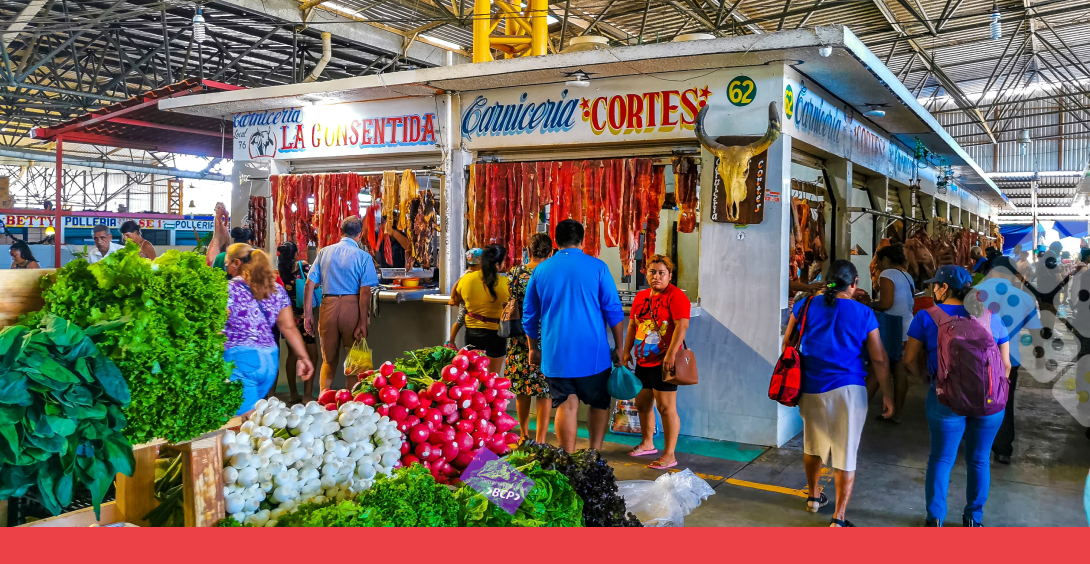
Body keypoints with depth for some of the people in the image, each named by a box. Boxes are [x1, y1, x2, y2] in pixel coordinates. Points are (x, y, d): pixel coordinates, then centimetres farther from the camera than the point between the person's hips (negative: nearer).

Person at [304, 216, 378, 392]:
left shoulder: (324, 252, 7)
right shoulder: (363, 257, -4)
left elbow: (309, 285, 4)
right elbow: (365, 292, -11)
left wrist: (308, 314, 8)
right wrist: (363, 323, -10)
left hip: (328, 306, 3)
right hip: (352, 306, -3)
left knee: (329, 360, 16)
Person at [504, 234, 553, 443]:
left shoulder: (515, 273, -3)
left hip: (520, 340, 3)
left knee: (522, 388, 16)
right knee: (545, 391, 5)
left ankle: (524, 434, 31)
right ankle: (540, 440, 7)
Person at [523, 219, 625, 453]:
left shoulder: (541, 270, 4)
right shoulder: (597, 267, -3)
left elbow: (529, 315, 11)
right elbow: (613, 311, -3)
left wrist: (534, 349, 22)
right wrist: (619, 347, 5)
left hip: (556, 353, 2)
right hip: (593, 352, -1)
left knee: (566, 405, 4)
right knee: (600, 403, 15)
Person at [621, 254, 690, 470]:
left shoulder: (675, 296, -11)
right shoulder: (641, 296, 12)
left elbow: (682, 325, -21)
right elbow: (632, 325, 18)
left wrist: (671, 354, -27)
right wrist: (627, 351, 11)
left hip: (663, 362, -8)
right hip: (643, 361, 8)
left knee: (666, 407, -5)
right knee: (642, 404, 18)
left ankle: (669, 455, 3)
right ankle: (647, 444, 37)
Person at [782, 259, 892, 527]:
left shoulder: (805, 306, 1)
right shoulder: (864, 314, -3)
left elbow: (787, 345, 8)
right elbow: (879, 359, -1)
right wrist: (887, 394, 10)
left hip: (810, 389, 3)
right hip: (848, 390, -3)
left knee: (813, 445, 23)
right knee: (845, 455, 5)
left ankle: (814, 496, 42)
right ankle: (838, 519, 5)